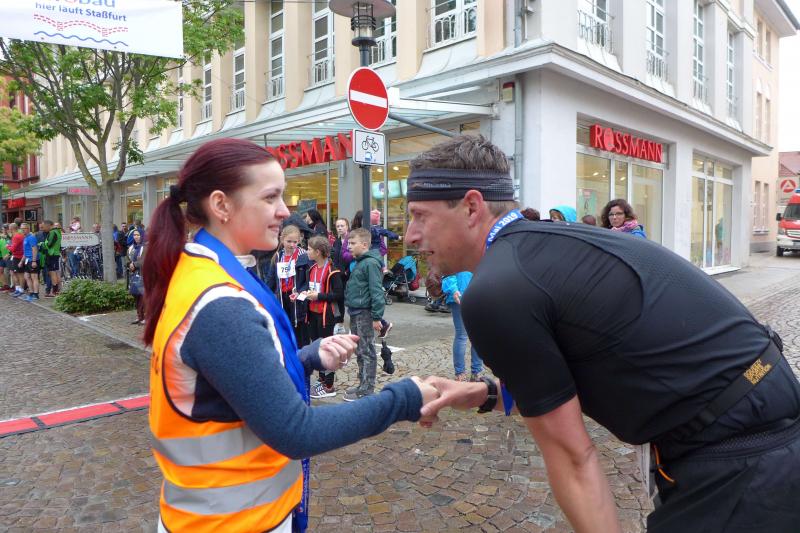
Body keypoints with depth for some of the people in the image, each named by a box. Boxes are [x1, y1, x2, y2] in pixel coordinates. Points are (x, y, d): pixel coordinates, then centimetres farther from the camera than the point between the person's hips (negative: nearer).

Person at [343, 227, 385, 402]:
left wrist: (377, 317, -21)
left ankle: (366, 390, 5)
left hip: (365, 314, -10)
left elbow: (376, 291, -20)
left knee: (367, 352, -2)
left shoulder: (371, 263, -15)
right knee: (360, 351, 16)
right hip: (355, 313, 10)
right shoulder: (359, 262, 15)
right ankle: (363, 385, 27)